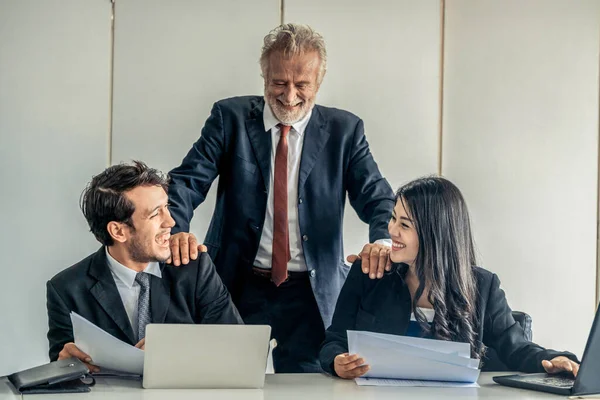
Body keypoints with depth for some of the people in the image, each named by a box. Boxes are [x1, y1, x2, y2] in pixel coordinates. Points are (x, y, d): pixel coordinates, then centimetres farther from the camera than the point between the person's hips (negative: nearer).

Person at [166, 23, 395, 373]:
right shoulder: (230, 118, 1)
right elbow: (187, 181, -6)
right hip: (240, 287, 0)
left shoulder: (344, 130, 3)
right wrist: (176, 229, -29)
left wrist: (383, 238, -28)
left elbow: (375, 195, -4)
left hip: (312, 295, 0)